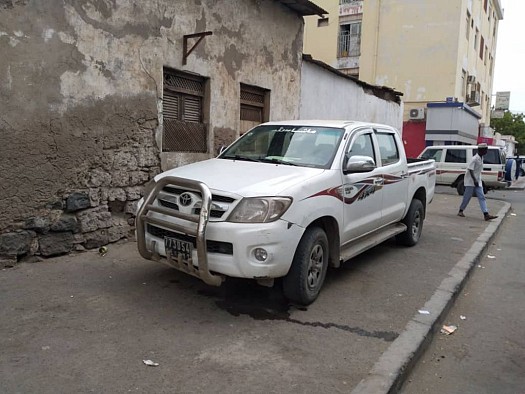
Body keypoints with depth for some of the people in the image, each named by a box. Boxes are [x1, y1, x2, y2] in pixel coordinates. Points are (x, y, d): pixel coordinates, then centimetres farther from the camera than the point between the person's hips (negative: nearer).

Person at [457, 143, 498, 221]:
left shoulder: (481, 158, 10)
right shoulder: (475, 158, -17)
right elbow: (470, 169, -21)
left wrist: (477, 180, 19)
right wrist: (474, 180, -26)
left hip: (477, 181, 8)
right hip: (471, 181, -8)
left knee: (481, 197, 0)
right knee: (467, 197, -1)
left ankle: (486, 214, -5)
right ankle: (460, 211, 14)